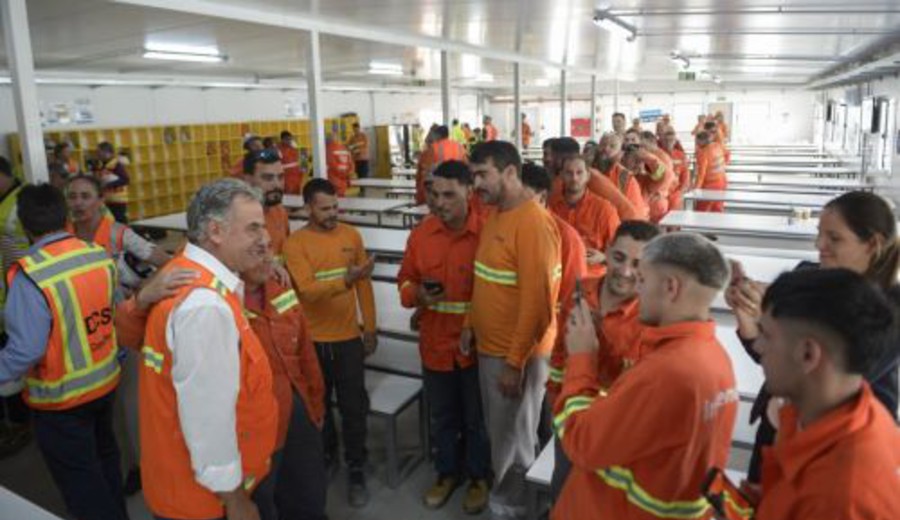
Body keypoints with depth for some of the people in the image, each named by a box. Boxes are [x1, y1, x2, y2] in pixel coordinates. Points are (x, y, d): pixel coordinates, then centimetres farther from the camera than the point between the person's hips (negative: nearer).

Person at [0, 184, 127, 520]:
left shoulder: (30, 276, -25)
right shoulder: (101, 256, -8)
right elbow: (113, 313, 1)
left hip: (61, 399, -6)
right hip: (106, 381, 6)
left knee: (80, 480, 14)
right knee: (104, 456, 28)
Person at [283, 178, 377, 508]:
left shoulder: (351, 235, 0)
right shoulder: (295, 243, -10)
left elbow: (364, 285, 5)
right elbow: (307, 290, -22)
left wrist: (370, 328, 6)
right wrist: (345, 280, -37)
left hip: (349, 338, 1)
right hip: (313, 340, -1)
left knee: (353, 406, 5)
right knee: (318, 404, 17)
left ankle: (356, 471, 20)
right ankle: (326, 455, 40)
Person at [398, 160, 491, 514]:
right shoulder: (420, 234, -2)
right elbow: (405, 280, 7)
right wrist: (417, 294, -14)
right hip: (435, 343, 4)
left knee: (477, 418, 16)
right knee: (442, 416, 21)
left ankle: (479, 477, 38)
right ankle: (447, 473, 43)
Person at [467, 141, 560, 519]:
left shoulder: (532, 222, -22)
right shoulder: (496, 214, 8)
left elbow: (535, 300, -24)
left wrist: (515, 362, -21)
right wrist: (471, 325, 12)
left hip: (516, 354, -8)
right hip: (489, 346, 8)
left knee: (512, 438, 11)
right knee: (497, 431, 23)